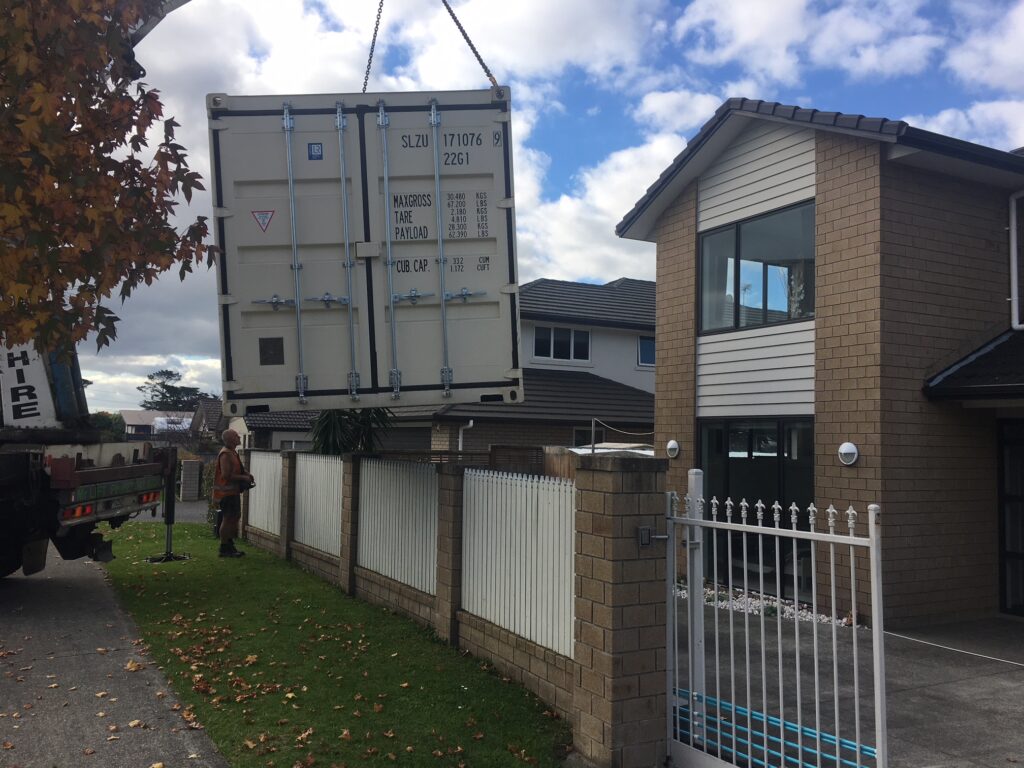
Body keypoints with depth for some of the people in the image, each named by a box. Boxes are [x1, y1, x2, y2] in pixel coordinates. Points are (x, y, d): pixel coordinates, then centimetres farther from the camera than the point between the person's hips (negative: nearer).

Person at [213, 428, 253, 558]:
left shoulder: (232, 452, 15)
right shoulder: (225, 455, -18)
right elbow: (226, 475, -24)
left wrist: (246, 474, 10)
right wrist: (244, 478, -16)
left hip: (233, 491, 10)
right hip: (226, 492, -10)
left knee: (235, 517, 15)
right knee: (228, 519, -6)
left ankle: (230, 546, 24)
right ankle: (224, 549, 1)